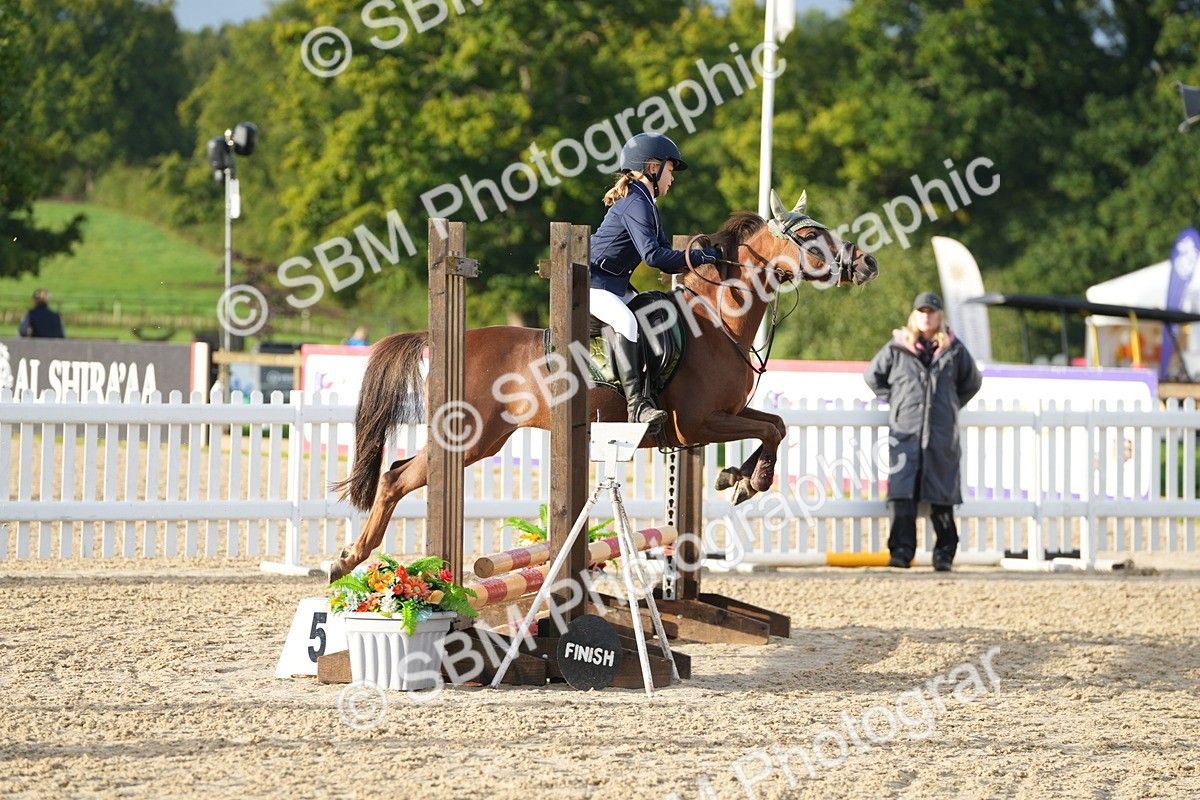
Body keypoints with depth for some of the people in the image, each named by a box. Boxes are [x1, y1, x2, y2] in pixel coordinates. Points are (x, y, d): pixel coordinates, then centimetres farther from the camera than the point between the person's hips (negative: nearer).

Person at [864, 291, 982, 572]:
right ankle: (901, 550, -8)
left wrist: (951, 406, 12)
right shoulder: (896, 349, 5)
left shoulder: (953, 351, 7)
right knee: (902, 495, -10)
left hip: (942, 434, 1)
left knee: (941, 497, 2)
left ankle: (944, 553, 8)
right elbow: (872, 376, 17)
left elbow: (972, 382, 21)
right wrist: (894, 401, 9)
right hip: (906, 433, -1)